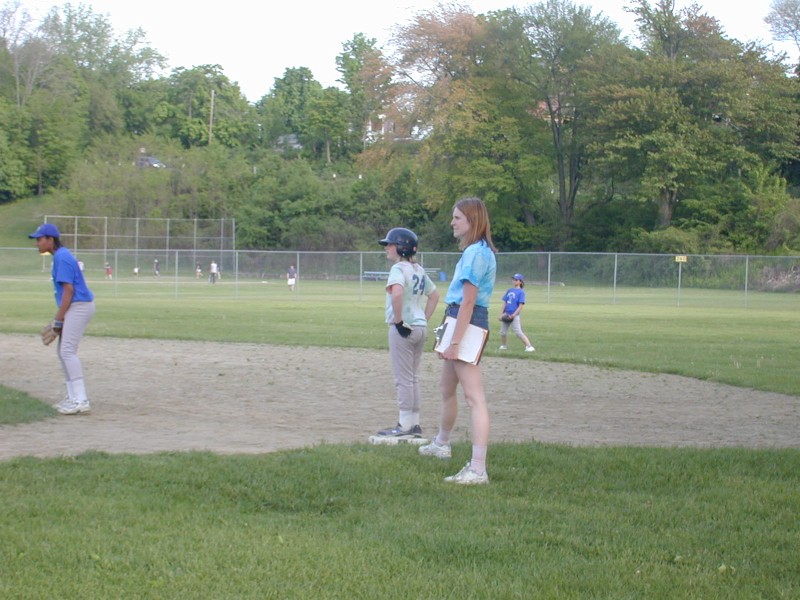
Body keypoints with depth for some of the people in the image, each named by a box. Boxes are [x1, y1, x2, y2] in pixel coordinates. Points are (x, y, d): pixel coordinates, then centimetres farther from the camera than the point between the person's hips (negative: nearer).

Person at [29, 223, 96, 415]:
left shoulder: (62, 257, -14)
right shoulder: (60, 256, 16)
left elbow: (68, 289, -19)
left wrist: (59, 318, -16)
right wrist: (58, 316, 17)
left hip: (79, 306, -11)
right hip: (75, 307, 11)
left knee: (68, 350, -14)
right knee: (63, 351, 15)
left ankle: (81, 400, -17)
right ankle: (73, 397, 19)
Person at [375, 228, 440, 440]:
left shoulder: (398, 268, -13)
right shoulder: (419, 271, 13)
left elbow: (397, 293, -31)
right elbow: (435, 295, 22)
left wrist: (398, 321, -22)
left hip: (403, 329, -8)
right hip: (420, 328, 8)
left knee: (403, 379, -3)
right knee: (413, 378, 14)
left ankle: (404, 427, 1)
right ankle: (414, 424, 18)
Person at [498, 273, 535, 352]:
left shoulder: (521, 292, -7)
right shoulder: (510, 291, 12)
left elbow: (521, 305, -12)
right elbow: (505, 303, 14)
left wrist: (513, 315, -19)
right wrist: (501, 314, 8)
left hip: (514, 315, -7)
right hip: (506, 315, 7)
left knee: (519, 332, -14)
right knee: (503, 332, 13)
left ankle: (529, 346, -16)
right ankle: (503, 346, 33)